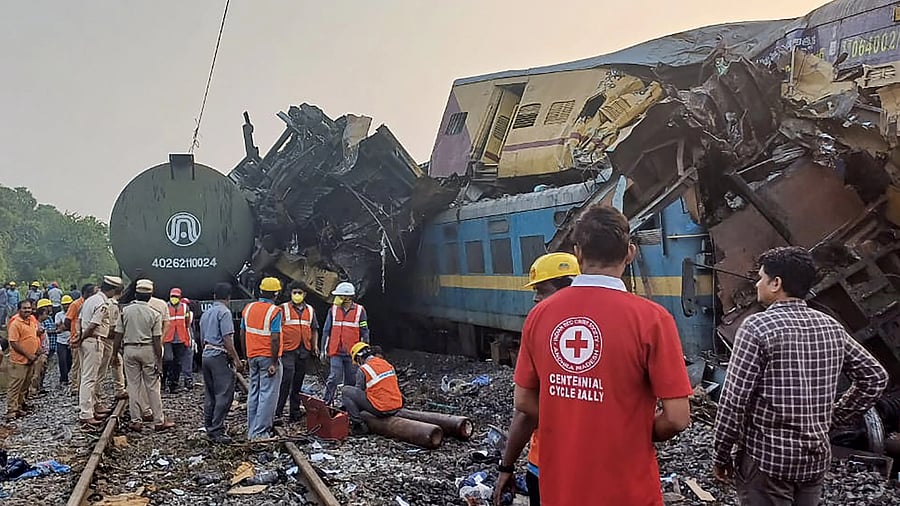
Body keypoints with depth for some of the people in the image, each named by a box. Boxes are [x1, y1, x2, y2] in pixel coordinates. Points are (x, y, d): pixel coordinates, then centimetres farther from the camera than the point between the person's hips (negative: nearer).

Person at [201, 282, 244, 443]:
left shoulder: (205, 314, 17)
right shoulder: (224, 312, -10)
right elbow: (227, 339, -16)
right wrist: (236, 360, -15)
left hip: (206, 355, 9)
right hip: (219, 356, -9)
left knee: (210, 394, 14)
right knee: (224, 394, -7)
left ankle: (209, 428, 19)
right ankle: (217, 430, -8)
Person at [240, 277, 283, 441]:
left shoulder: (248, 308, 6)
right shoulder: (274, 311, -14)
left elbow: (242, 333, 10)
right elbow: (275, 338, -19)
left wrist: (247, 354, 19)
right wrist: (274, 363, -16)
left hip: (252, 357, 7)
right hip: (268, 357, -7)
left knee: (253, 393, 14)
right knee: (268, 394, -2)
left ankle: (251, 430, 19)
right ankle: (259, 433, -2)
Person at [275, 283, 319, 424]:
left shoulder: (310, 310, 15)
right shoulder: (283, 309, 0)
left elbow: (314, 329, 22)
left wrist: (315, 345, 12)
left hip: (304, 351, 5)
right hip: (288, 350, -5)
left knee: (298, 382, 10)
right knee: (286, 380, -14)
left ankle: (295, 412, 18)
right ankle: (277, 413, -11)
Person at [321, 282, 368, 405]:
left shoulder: (360, 310, 0)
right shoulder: (333, 310, 5)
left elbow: (364, 332, 3)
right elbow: (326, 331, 9)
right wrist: (324, 350, 7)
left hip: (352, 353, 0)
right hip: (336, 352, 0)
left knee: (351, 381, 7)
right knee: (334, 377, -8)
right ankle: (327, 402, 0)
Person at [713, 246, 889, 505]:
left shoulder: (757, 326, -16)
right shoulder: (831, 327, 3)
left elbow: (734, 398, -17)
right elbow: (875, 377, 12)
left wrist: (721, 453, -7)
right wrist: (834, 416, 14)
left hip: (767, 456, -6)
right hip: (817, 456, 6)